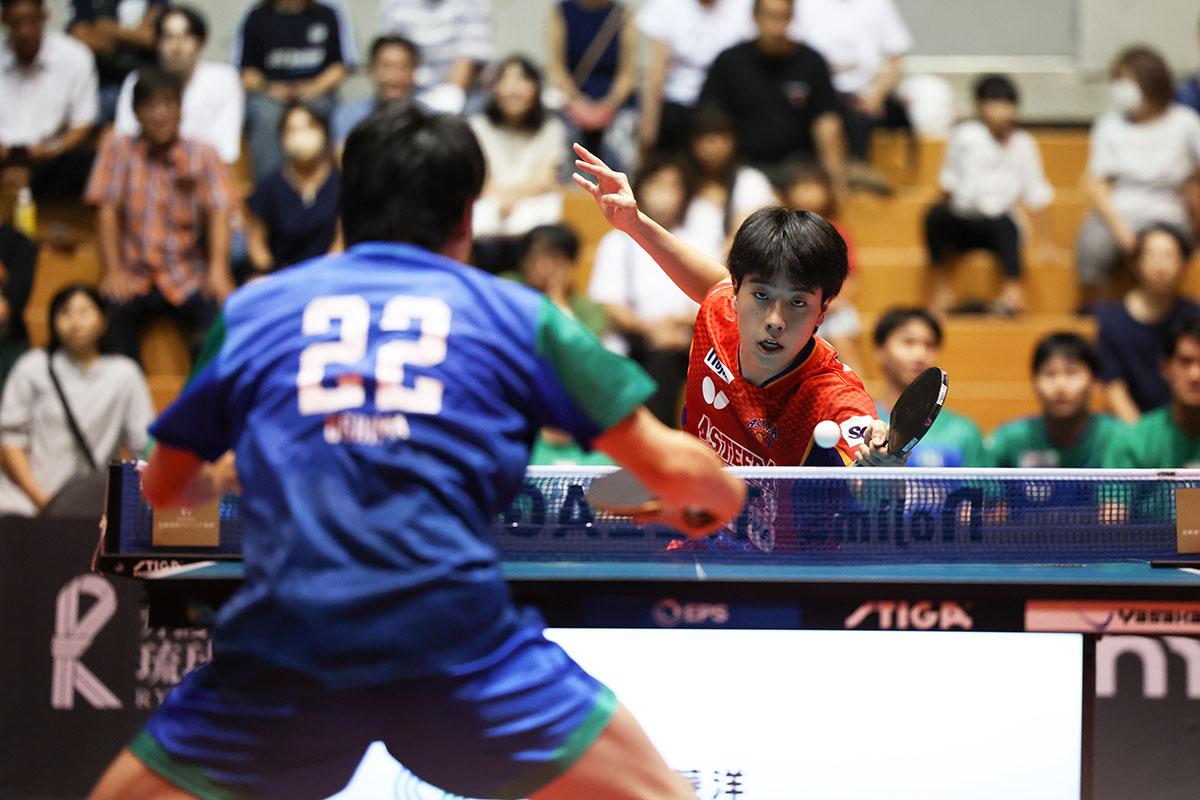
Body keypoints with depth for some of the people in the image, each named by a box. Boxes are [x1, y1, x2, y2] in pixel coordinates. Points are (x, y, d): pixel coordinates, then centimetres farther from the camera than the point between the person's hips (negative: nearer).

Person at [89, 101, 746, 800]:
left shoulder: (250, 310, 16)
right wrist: (722, 492, 36)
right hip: (460, 638, -1)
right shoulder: (516, 313, 13)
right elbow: (672, 466, 12)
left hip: (282, 649, 1)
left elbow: (163, 487, 27)